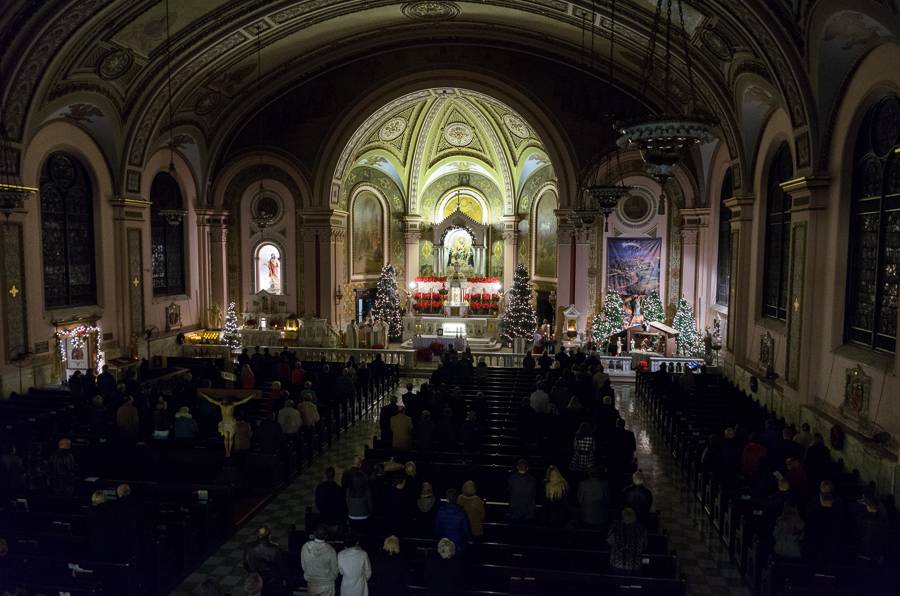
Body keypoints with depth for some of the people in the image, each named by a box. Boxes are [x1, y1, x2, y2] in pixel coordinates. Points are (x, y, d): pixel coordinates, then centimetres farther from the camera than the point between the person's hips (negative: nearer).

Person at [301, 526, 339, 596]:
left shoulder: (306, 547, -16)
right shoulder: (330, 550, -22)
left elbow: (303, 566, -3)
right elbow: (334, 569, -10)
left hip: (312, 584, 2)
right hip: (326, 585, -2)